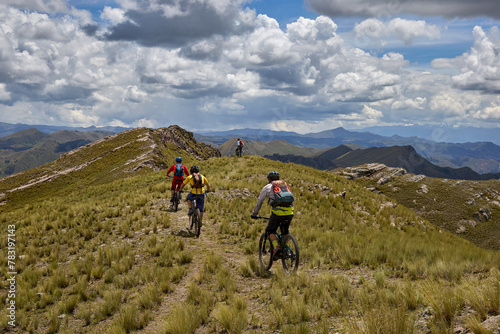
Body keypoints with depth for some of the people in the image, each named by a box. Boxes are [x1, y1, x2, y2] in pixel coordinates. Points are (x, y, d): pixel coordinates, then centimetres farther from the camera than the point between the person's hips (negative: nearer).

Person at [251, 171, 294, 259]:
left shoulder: (267, 187, 16)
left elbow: (259, 202, 21)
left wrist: (254, 214, 32)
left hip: (278, 212, -4)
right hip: (289, 212, 4)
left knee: (270, 231, 14)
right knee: (285, 231, 25)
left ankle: (276, 247, -7)